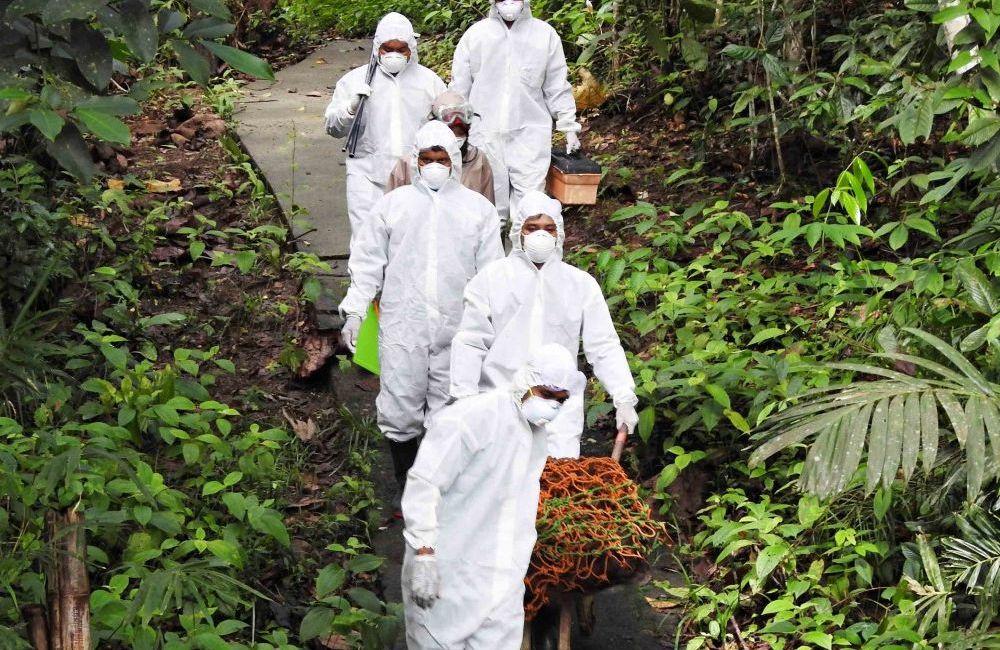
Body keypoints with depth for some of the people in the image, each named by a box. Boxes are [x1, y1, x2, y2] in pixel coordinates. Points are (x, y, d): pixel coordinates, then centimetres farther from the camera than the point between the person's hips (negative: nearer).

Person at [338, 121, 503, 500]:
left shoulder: (479, 209, 9)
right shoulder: (392, 205, 9)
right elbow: (367, 262, 10)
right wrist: (354, 312, 4)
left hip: (456, 331, 0)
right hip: (402, 328, 0)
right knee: (400, 409, 2)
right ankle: (406, 481, 19)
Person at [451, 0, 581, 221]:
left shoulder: (546, 34, 4)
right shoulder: (474, 35, 4)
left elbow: (558, 87, 10)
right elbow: (459, 88, 9)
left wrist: (569, 127, 9)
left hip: (530, 132, 0)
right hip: (484, 134, 1)